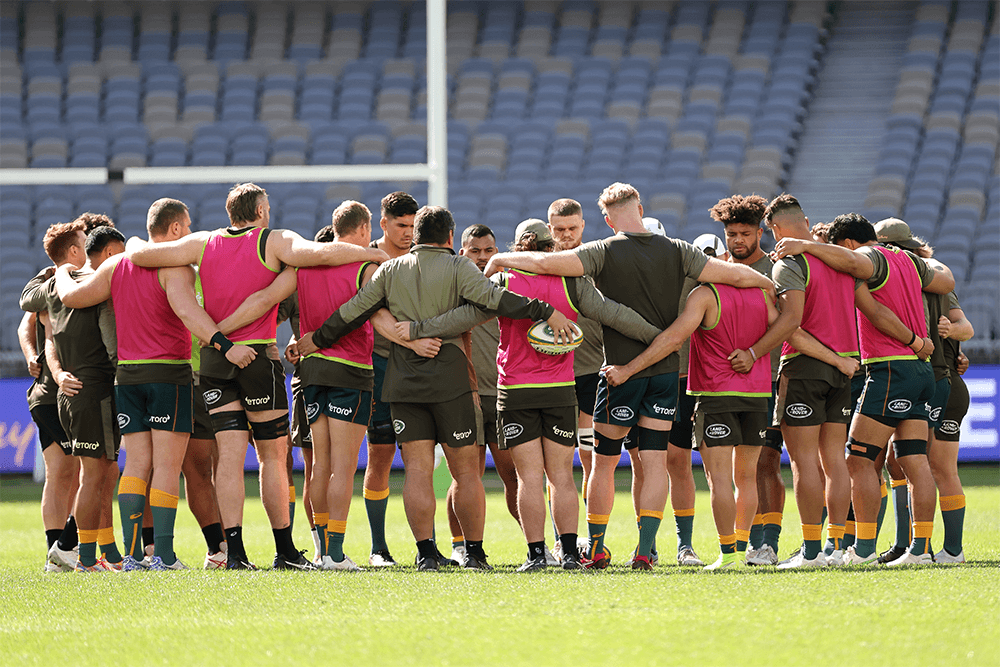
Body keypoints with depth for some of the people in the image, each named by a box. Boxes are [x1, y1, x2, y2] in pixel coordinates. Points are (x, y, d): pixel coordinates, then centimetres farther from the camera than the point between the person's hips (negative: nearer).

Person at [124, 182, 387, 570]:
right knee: (273, 455, 7)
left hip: (213, 359, 3)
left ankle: (234, 549, -10)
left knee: (230, 455, 0)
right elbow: (322, 253, -19)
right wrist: (376, 255, -8)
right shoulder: (274, 243, -4)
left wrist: (135, 244, 26)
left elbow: (141, 255, 3)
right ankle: (285, 551, 12)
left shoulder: (203, 244, 6)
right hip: (259, 355, -3)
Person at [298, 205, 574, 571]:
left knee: (417, 470, 0)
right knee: (466, 470, 5)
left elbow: (354, 311, 10)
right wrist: (545, 311, -18)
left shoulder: (390, 270, 8)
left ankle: (425, 551, -7)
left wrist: (317, 339, 22)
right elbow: (492, 297, -16)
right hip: (449, 380, -3)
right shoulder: (457, 267, -2)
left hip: (403, 384, 3)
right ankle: (474, 552, 6)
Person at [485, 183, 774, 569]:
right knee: (654, 462, 3)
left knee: (604, 461, 9)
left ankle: (596, 548, 13)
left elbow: (547, 263, -21)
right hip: (666, 369, 3)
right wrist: (770, 283, 18)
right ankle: (645, 548, -5)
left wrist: (501, 259, -5)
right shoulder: (676, 252, -1)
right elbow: (734, 275, -1)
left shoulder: (604, 253, -10)